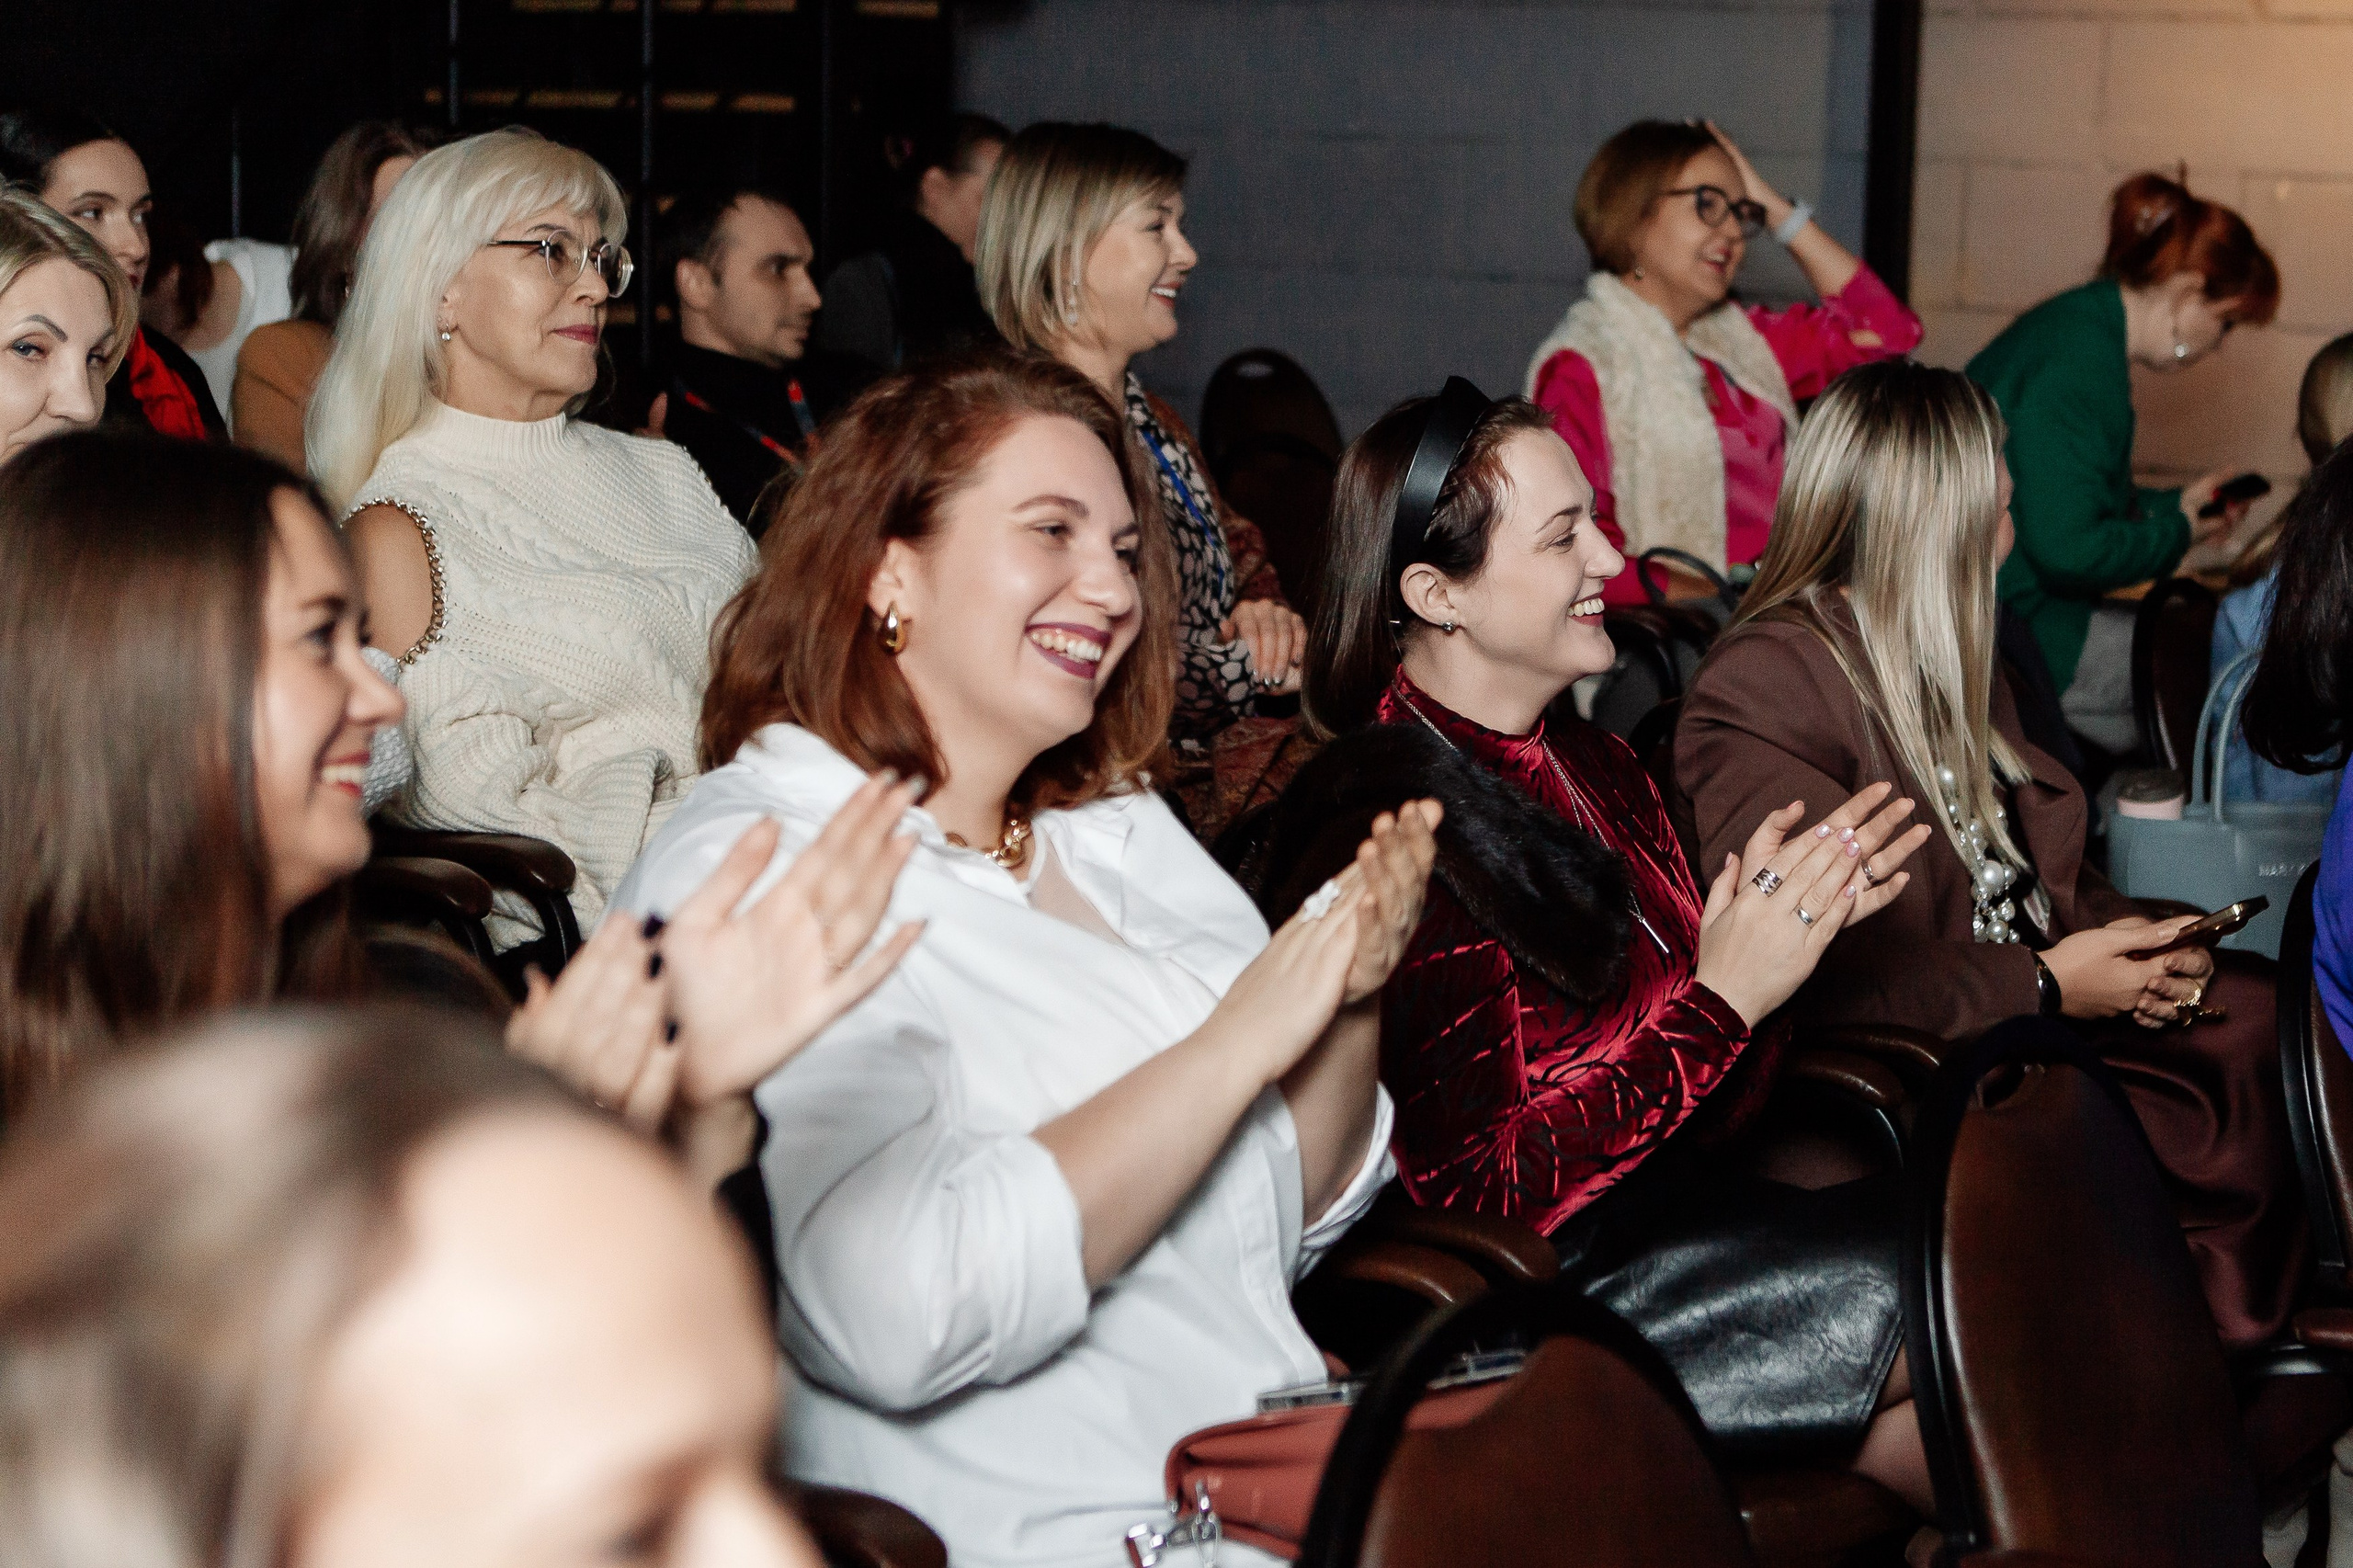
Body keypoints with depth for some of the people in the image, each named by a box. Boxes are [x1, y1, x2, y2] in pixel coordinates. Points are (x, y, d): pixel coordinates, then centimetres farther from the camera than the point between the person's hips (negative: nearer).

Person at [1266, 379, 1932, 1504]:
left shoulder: (1595, 769, 13)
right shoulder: (1382, 831, -14)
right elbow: (1476, 1191, -18)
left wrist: (1792, 925, -2)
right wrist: (1726, 998, -16)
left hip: (1668, 1220, 8)